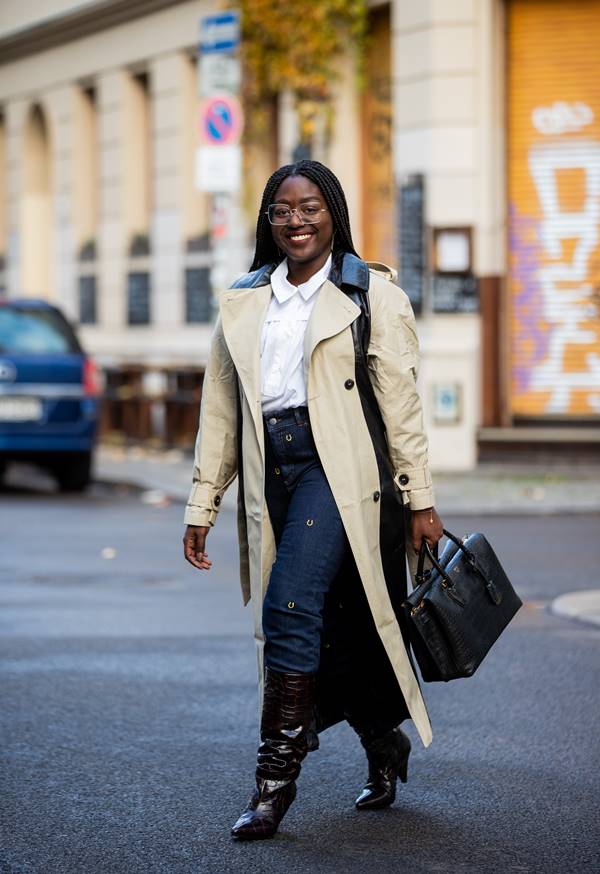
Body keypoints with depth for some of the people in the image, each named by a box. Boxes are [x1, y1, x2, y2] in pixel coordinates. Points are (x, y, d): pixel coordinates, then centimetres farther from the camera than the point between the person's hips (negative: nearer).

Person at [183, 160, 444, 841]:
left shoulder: (372, 296, 5)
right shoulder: (241, 304, 16)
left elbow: (401, 403, 2)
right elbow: (219, 413, 16)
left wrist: (419, 500, -2)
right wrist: (202, 506, 13)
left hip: (340, 467, -4)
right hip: (271, 472, 5)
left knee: (289, 609, -18)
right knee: (330, 627, 7)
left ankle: (275, 778, -13)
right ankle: (384, 745, 29)